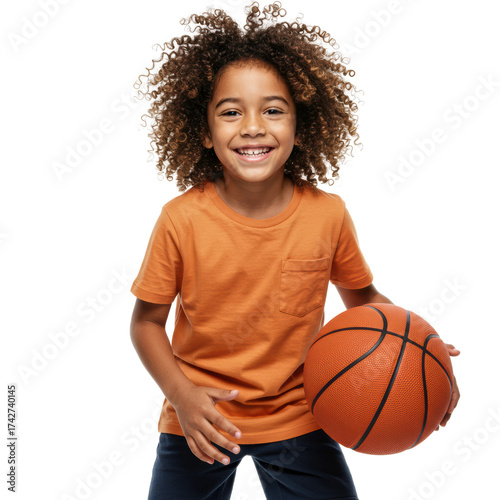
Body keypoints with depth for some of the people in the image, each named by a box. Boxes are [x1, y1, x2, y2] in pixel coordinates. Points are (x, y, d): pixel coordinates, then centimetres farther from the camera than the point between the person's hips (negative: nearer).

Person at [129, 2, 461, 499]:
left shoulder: (327, 214, -13)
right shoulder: (182, 219, -18)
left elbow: (362, 296, 2)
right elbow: (147, 321, -7)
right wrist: (181, 395, -19)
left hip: (298, 418, 1)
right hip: (200, 423, 0)